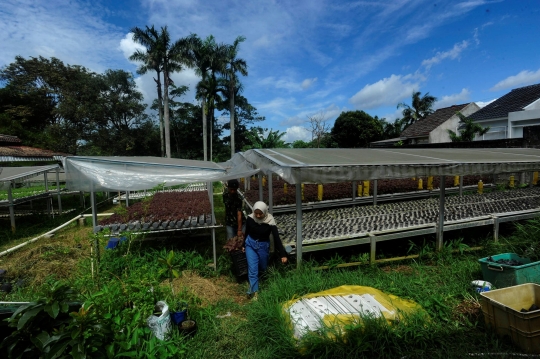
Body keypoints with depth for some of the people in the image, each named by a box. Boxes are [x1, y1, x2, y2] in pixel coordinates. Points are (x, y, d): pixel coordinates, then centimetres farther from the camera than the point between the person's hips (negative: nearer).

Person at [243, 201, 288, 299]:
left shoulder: (270, 222, -23)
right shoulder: (250, 218, -17)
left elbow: (276, 238, -22)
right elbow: (247, 232, 0)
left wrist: (283, 254, -25)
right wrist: (244, 245, 12)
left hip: (263, 246, 0)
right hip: (250, 244, 1)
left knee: (263, 268, 19)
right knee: (252, 269, -5)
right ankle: (254, 292, 8)